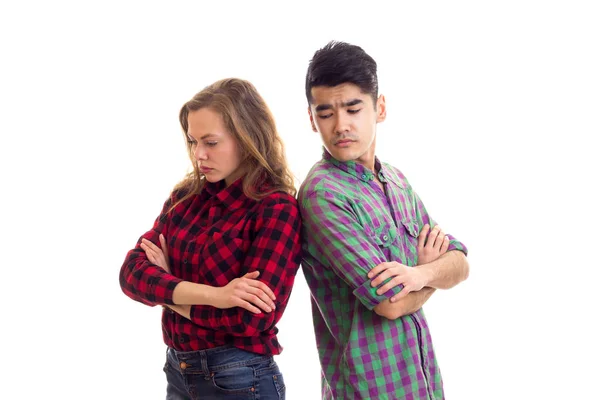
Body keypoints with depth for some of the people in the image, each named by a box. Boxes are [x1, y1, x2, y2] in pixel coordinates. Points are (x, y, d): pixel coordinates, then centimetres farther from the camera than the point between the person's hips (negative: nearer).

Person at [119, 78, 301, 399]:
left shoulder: (278, 209, -15)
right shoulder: (185, 197, 2)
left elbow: (252, 318, -23)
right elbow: (132, 273, -8)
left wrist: (169, 292, -10)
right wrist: (210, 295, -23)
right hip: (177, 371, 5)